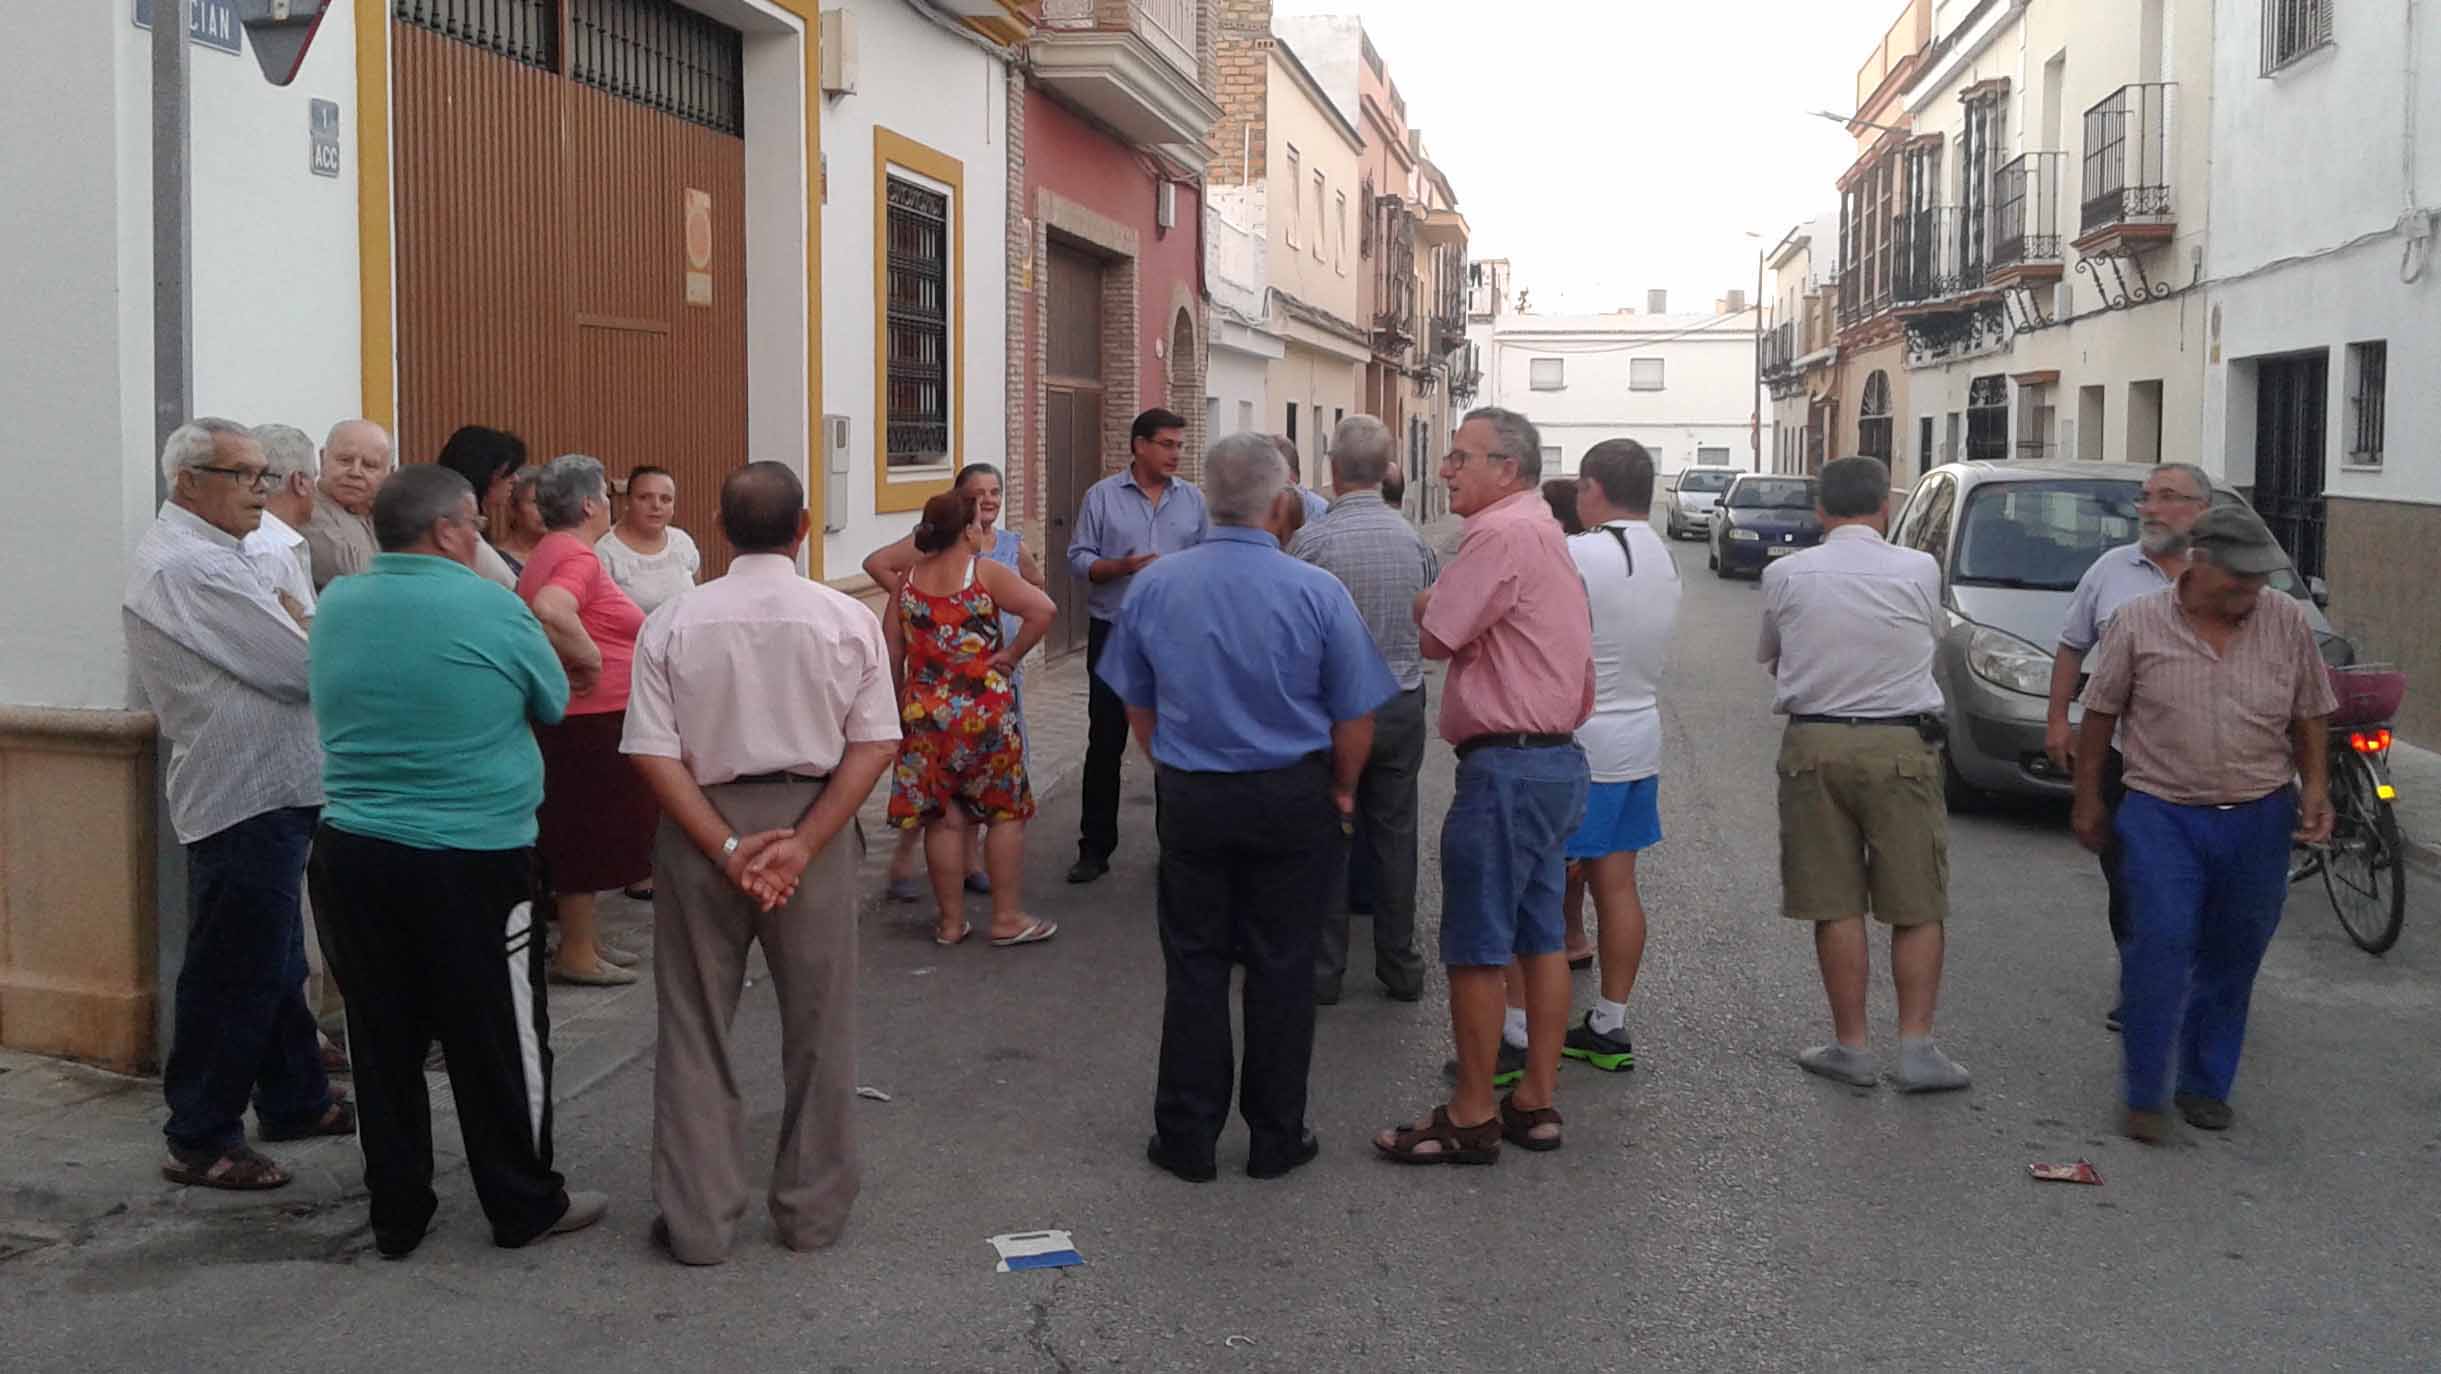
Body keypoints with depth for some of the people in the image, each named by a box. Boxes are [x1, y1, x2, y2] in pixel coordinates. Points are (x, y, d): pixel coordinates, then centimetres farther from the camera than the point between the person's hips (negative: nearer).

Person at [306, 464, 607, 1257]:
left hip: (351, 854, 5)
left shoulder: (336, 606, 2)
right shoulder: (490, 608, -12)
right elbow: (555, 704, 2)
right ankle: (525, 1206, 22)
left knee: (384, 1042, 14)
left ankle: (396, 1215, 25)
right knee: (500, 1043, 9)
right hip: (474, 860, -5)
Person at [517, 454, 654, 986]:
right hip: (592, 720, -10)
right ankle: (576, 954, 8)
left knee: (580, 836, 18)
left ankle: (584, 939, 28)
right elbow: (550, 612, -37)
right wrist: (589, 659, -25)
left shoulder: (550, 551, 13)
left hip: (575, 717, 10)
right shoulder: (578, 557, -19)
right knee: (588, 837, -1)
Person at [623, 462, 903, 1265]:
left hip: (700, 825, 0)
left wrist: (728, 849, -11)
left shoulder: (673, 624, -7)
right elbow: (874, 746, -11)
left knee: (695, 1031, 11)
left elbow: (653, 754, -11)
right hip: (813, 817, 0)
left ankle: (697, 1222, 17)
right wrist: (802, 842, -12)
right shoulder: (848, 620, -7)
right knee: (818, 1026, 13)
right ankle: (813, 1211, 23)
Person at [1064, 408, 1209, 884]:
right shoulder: (1102, 496, 0)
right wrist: (1120, 567, -19)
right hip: (1114, 633, -2)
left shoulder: (1192, 500, 6)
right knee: (1105, 742, 3)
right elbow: (1078, 559, -3)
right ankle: (1095, 848, 10)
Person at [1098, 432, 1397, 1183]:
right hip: (1292, 801, -2)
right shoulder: (1317, 592, -13)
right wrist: (1340, 790, 10)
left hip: (1189, 798, 2)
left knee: (1194, 966, 11)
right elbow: (1354, 717, -7)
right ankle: (1275, 1137, 20)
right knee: (1281, 969, 9)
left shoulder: (1153, 585, -4)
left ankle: (1187, 1136, 19)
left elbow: (1138, 705, 7)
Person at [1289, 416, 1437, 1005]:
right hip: (1404, 703, 4)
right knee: (1395, 834, 12)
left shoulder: (1313, 540, -14)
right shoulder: (1413, 537, -2)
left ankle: (1325, 970, 13)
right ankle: (1400, 964, 21)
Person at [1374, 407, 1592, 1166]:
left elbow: (1434, 633, -15)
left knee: (1475, 949, -3)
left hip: (1506, 766, -11)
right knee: (1540, 937, 13)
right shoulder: (1546, 534, 18)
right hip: (1555, 755, 11)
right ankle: (1536, 1101, 21)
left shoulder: (1503, 535, -16)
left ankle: (1471, 1118, 5)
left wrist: (1424, 604, 4)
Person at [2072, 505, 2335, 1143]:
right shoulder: (2138, 623, -6)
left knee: (2232, 959, 10)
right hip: (2162, 815, -3)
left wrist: (2315, 788, 1)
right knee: (2161, 946, -13)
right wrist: (2088, 800, 6)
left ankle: (2206, 1085, 26)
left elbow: (2309, 717, 11)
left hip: (2259, 819, 3)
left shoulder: (2289, 623, 1)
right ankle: (2145, 1095, -1)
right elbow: (2099, 714, 3)